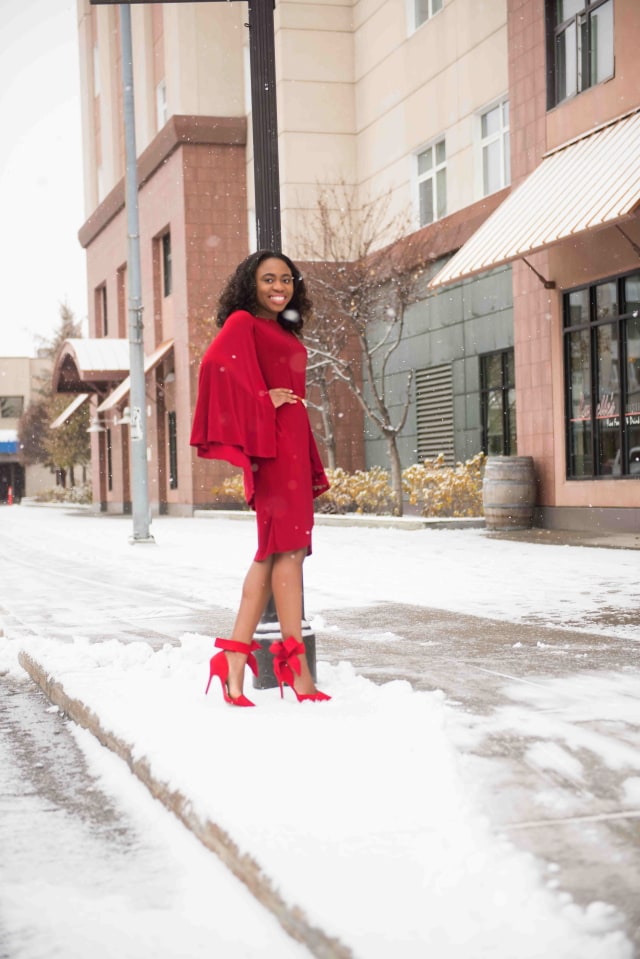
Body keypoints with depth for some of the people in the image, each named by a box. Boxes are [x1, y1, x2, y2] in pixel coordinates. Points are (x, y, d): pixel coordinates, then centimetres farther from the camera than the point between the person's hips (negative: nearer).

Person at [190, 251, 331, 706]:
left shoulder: (287, 334, 22)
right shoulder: (242, 323, -3)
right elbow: (216, 362, -22)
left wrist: (311, 467, 17)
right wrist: (262, 401, -16)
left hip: (292, 445, 9)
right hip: (270, 446, -8)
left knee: (272, 552, 5)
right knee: (288, 546, -9)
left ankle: (236, 658, 7)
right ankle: (296, 666, -7)